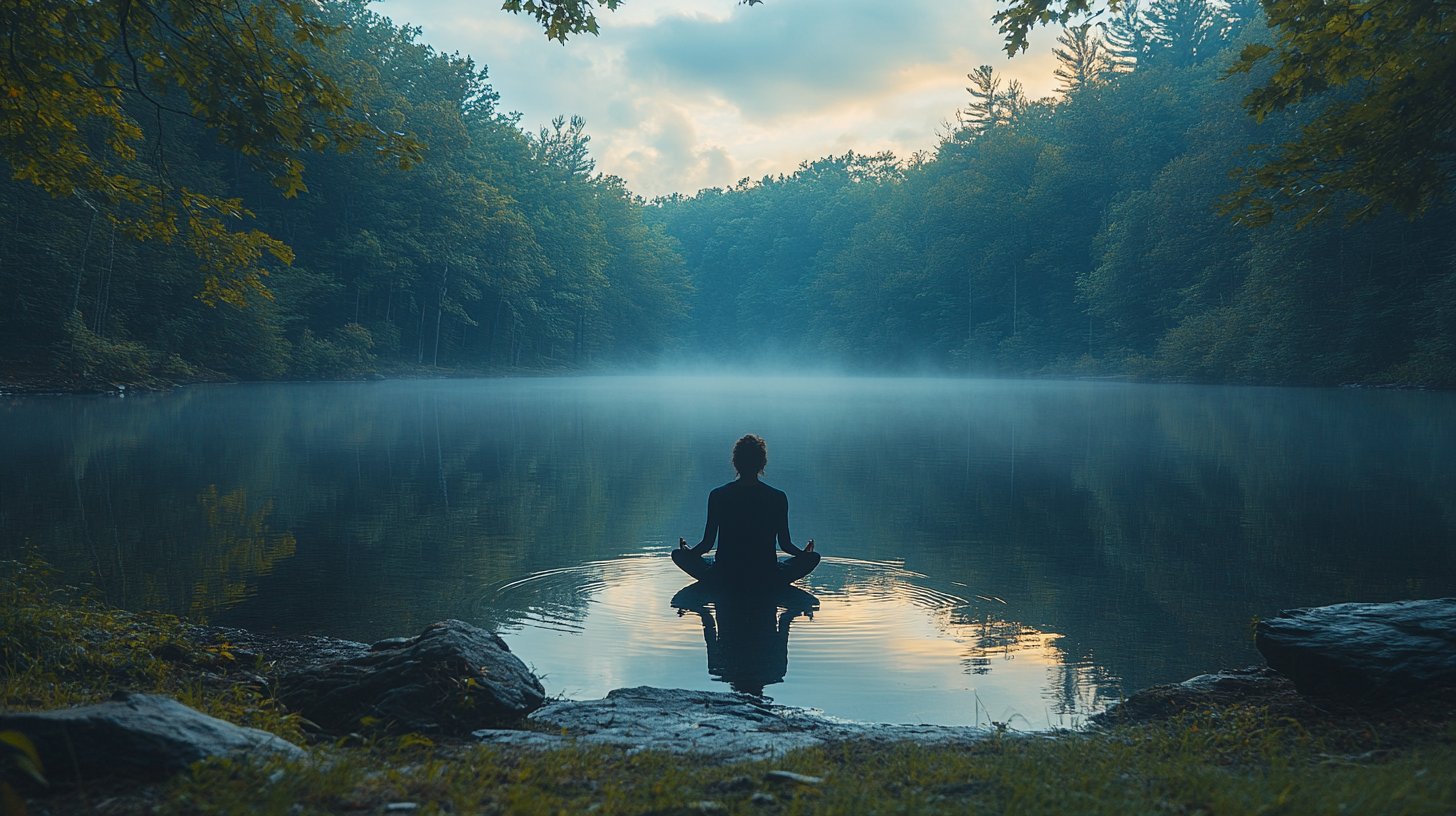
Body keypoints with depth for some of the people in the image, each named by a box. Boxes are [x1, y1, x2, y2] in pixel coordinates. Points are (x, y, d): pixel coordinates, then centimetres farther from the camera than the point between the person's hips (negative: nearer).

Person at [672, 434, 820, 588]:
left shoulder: (717, 495, -6)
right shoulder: (778, 497, -6)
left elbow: (708, 543, -2)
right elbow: (785, 544, 0)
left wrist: (689, 551, 21)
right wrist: (803, 553, 23)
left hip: (725, 576, 0)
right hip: (766, 579, 0)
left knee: (678, 554, 20)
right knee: (813, 557, 21)